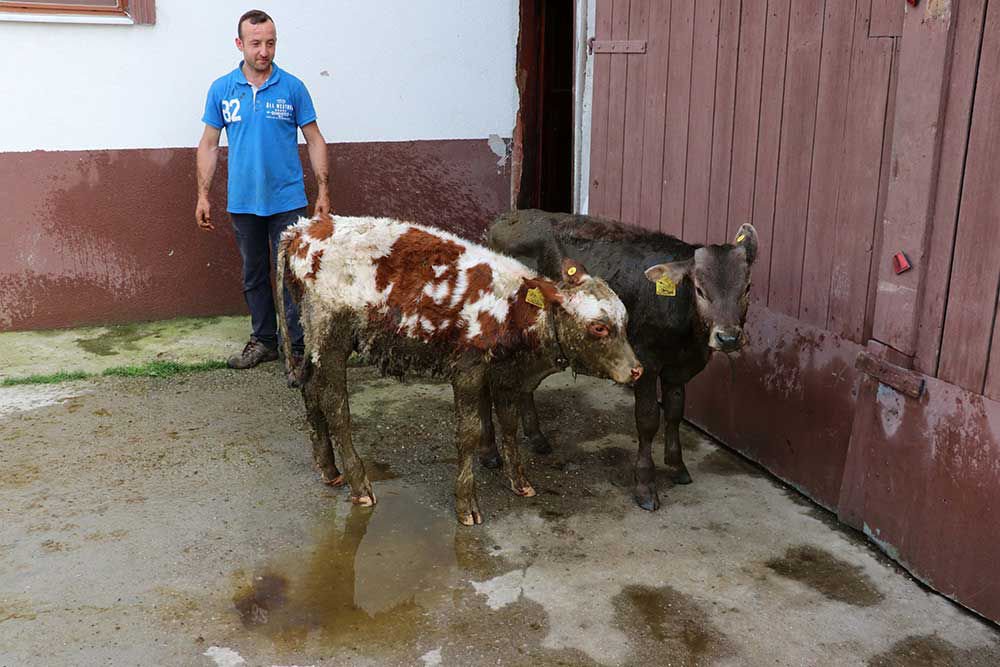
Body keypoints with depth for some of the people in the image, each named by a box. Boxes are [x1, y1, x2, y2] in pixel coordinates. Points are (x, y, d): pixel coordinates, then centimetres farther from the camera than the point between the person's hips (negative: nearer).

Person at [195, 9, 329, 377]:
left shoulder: (292, 88, -2)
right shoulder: (221, 89, 3)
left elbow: (314, 140, 2)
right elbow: (209, 144, 8)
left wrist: (323, 191, -5)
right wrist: (202, 195, 3)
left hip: (286, 200, -3)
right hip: (243, 202, 3)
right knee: (254, 275, 12)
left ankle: (298, 348, 7)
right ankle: (264, 340, 26)